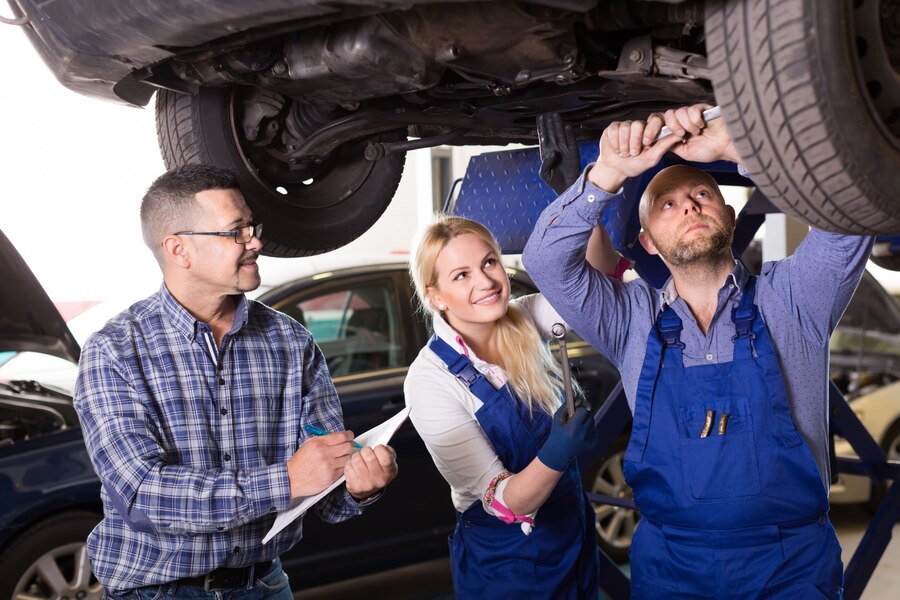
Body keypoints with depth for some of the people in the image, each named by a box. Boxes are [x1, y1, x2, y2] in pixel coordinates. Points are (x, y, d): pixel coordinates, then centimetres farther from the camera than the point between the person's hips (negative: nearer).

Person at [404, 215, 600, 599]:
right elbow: (503, 504, -23)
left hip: (576, 536, 5)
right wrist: (556, 455, -42)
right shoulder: (429, 381, -23)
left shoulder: (524, 321, -8)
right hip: (505, 564, -5)